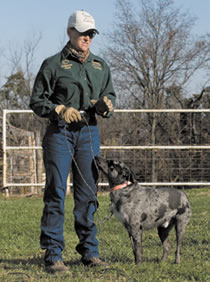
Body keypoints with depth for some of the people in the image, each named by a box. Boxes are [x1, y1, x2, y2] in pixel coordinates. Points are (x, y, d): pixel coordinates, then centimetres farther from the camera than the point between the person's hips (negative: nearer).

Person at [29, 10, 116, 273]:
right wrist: (60, 110, -16)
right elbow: (36, 100, 0)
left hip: (89, 133, 4)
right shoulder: (53, 64, 0)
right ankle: (53, 254, -3)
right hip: (59, 133, -4)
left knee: (88, 192, 6)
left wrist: (107, 105, -2)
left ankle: (89, 251, 14)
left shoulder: (100, 66, 14)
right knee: (56, 192, -6)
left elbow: (110, 94, 21)